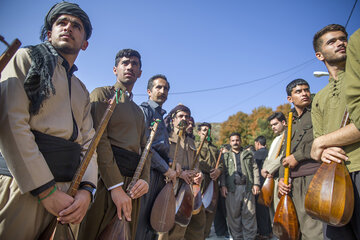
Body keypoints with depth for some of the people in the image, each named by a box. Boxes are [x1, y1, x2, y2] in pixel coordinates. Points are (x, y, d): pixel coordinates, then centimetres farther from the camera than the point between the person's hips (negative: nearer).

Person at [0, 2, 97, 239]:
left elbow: (88, 143, 10)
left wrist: (87, 189, -8)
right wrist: (46, 190, -16)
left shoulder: (82, 91, 19)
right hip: (23, 186, -5)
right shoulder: (28, 58, 4)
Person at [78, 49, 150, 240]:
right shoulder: (101, 94, 2)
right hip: (106, 179, -6)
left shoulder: (138, 111, 23)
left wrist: (145, 179, -2)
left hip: (132, 184, 6)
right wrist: (116, 186, -17)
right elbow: (99, 140, -11)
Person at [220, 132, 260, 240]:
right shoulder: (225, 156, 14)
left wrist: (256, 183, -1)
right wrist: (223, 185, -4)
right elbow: (222, 172, 8)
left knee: (249, 213, 0)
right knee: (233, 213, 2)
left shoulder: (248, 154, 16)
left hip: (248, 187, 1)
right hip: (232, 188, 0)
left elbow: (255, 169, 11)